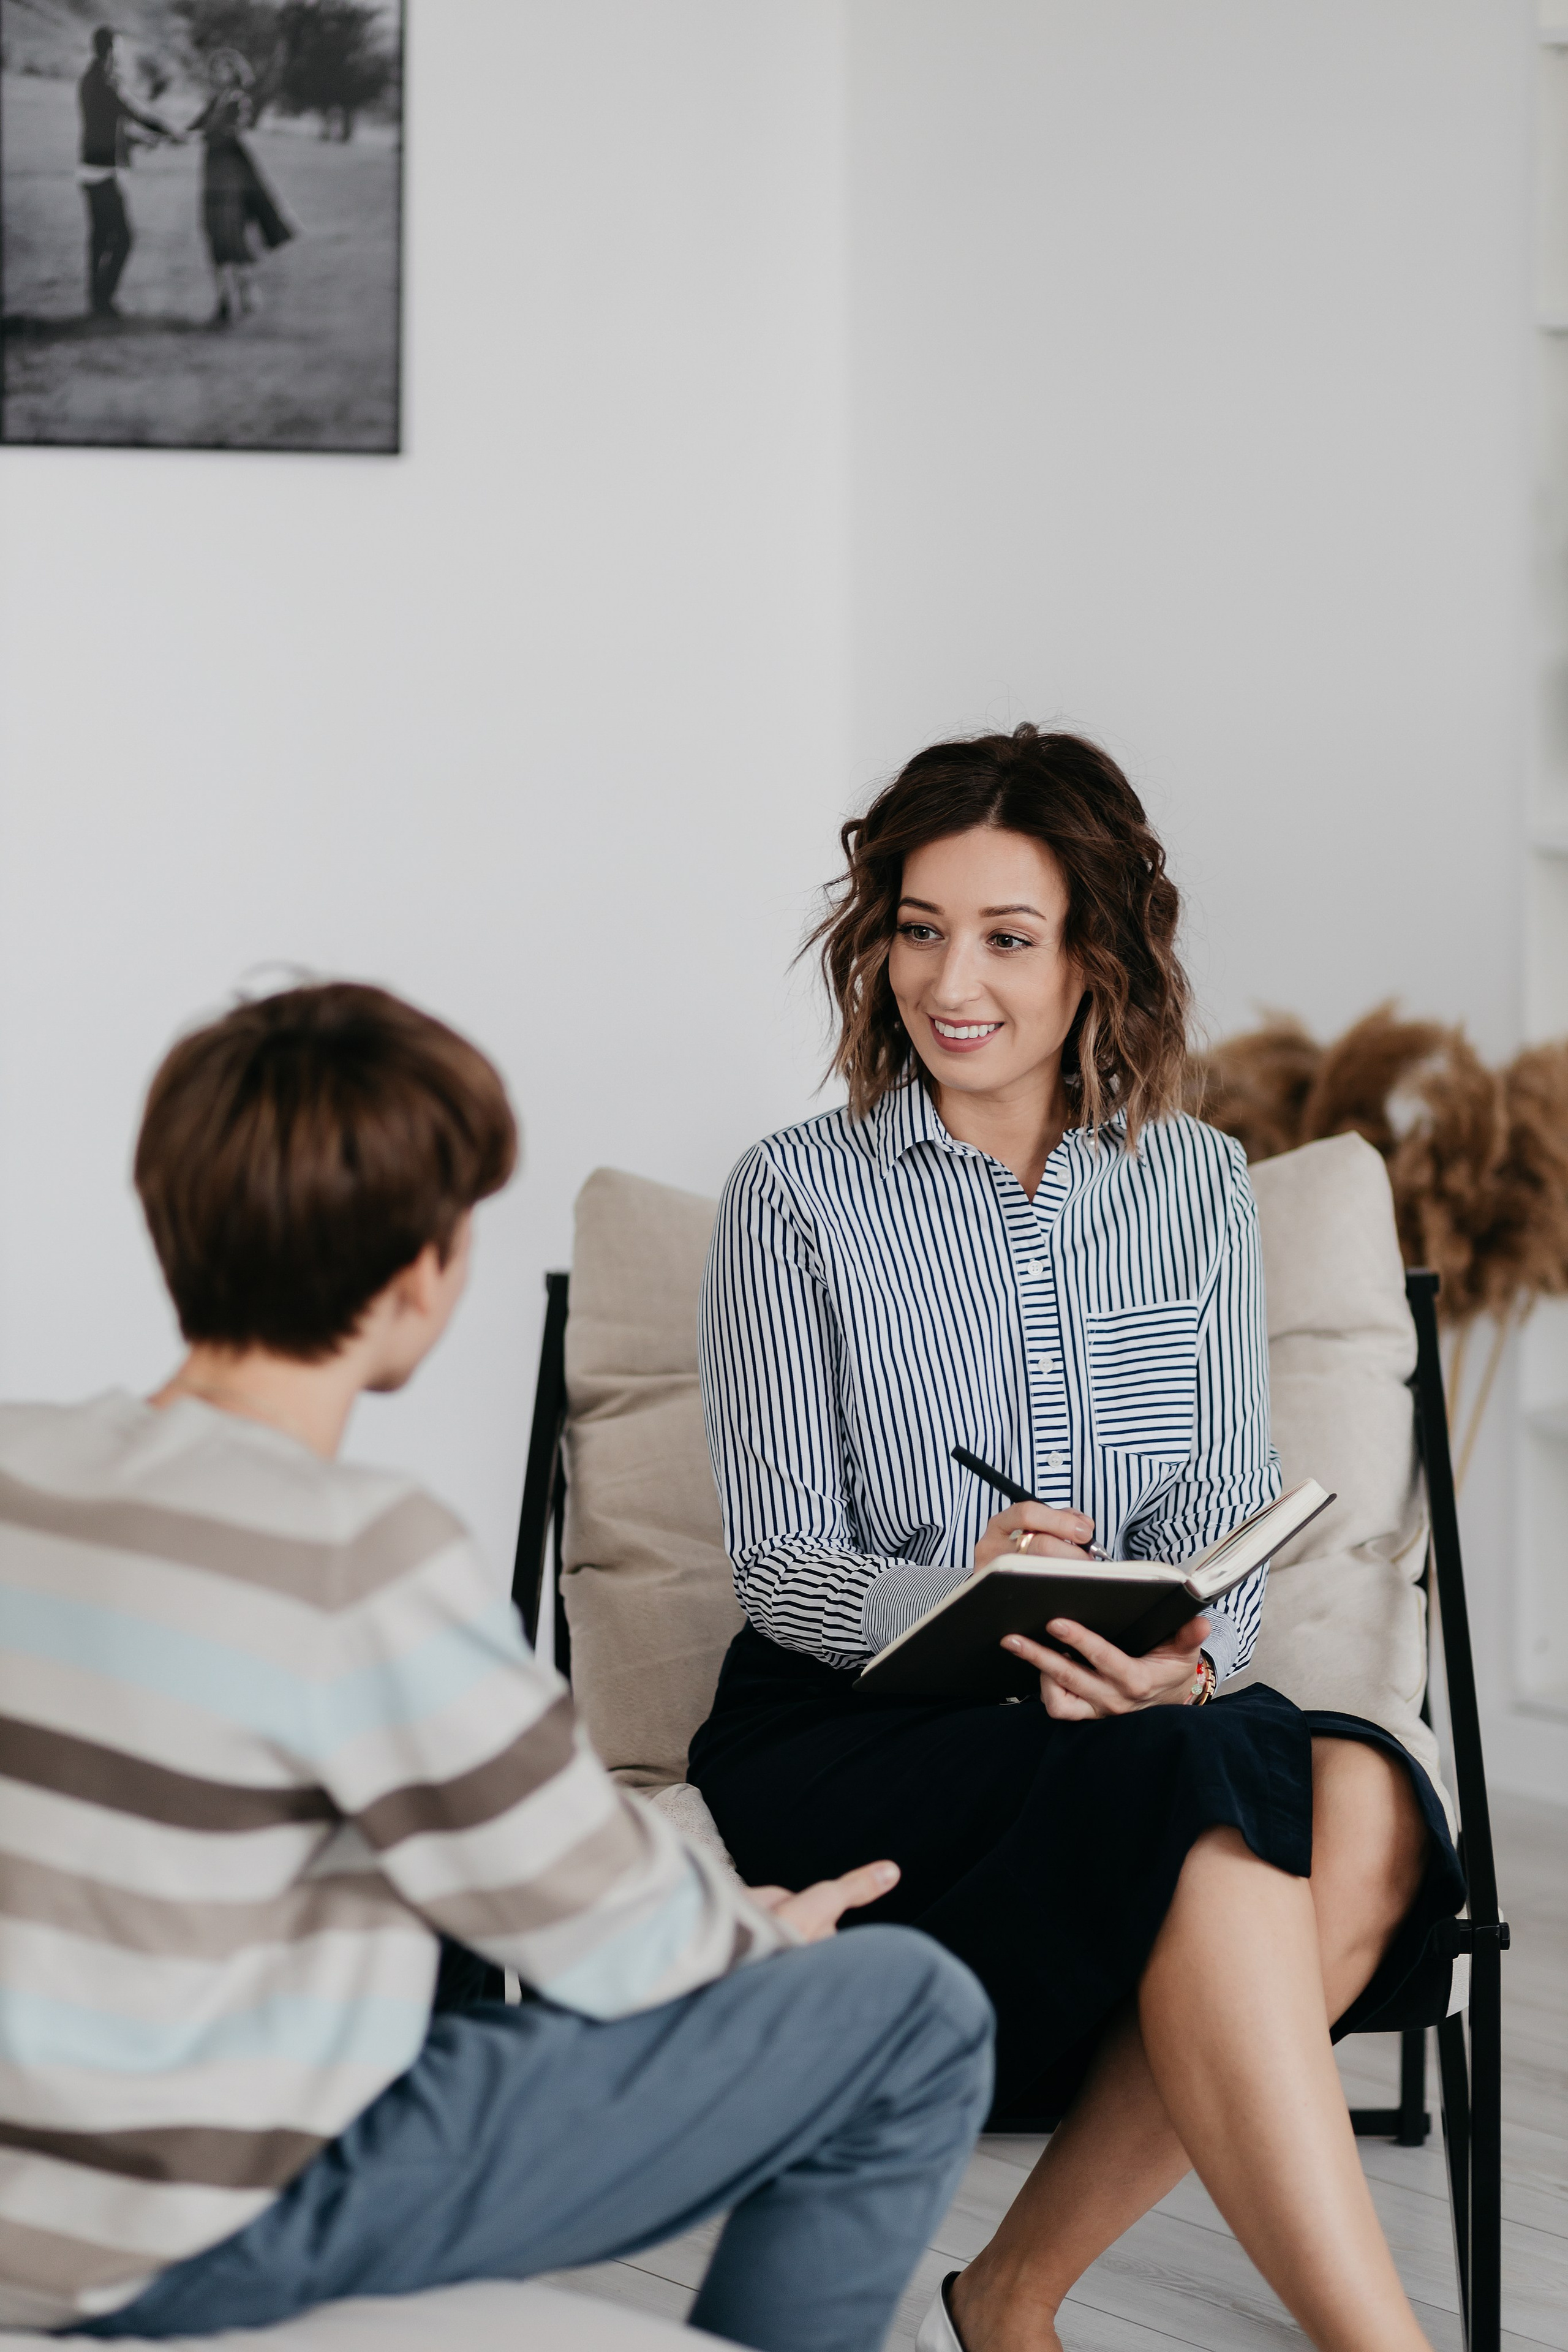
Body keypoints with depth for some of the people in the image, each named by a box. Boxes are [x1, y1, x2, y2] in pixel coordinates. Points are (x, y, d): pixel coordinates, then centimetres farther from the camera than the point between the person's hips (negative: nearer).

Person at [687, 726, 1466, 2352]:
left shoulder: (1195, 1189, 12)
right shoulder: (798, 1197, 2)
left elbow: (1227, 1525, 7)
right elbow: (780, 1563, -3)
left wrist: (1183, 1657, -19)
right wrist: (965, 1598, -25)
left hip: (1130, 1725, 4)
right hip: (838, 1735, -3)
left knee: (1363, 1807, -31)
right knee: (1200, 1784, -35)